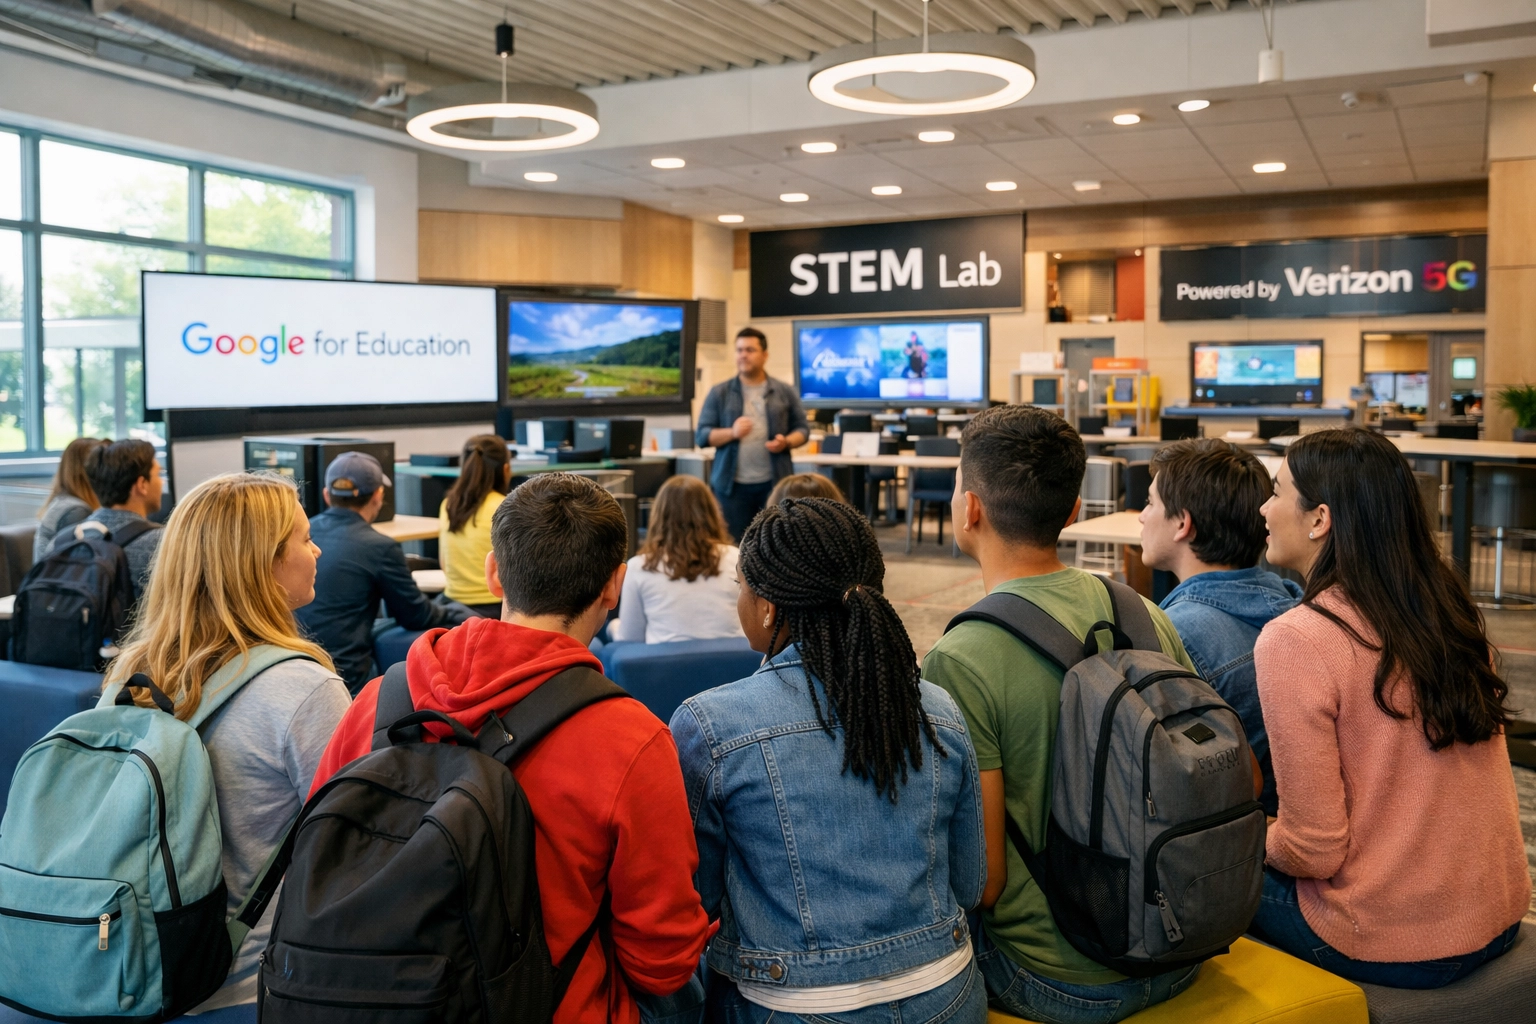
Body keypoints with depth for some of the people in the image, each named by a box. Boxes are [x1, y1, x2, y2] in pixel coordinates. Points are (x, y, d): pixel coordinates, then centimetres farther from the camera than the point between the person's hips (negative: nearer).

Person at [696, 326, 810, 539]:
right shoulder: (719, 393, 5)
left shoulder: (785, 392, 8)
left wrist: (786, 442, -12)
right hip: (732, 484, 0)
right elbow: (702, 436, 2)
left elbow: (802, 428, 10)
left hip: (774, 482, 1)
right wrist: (732, 433, -17)